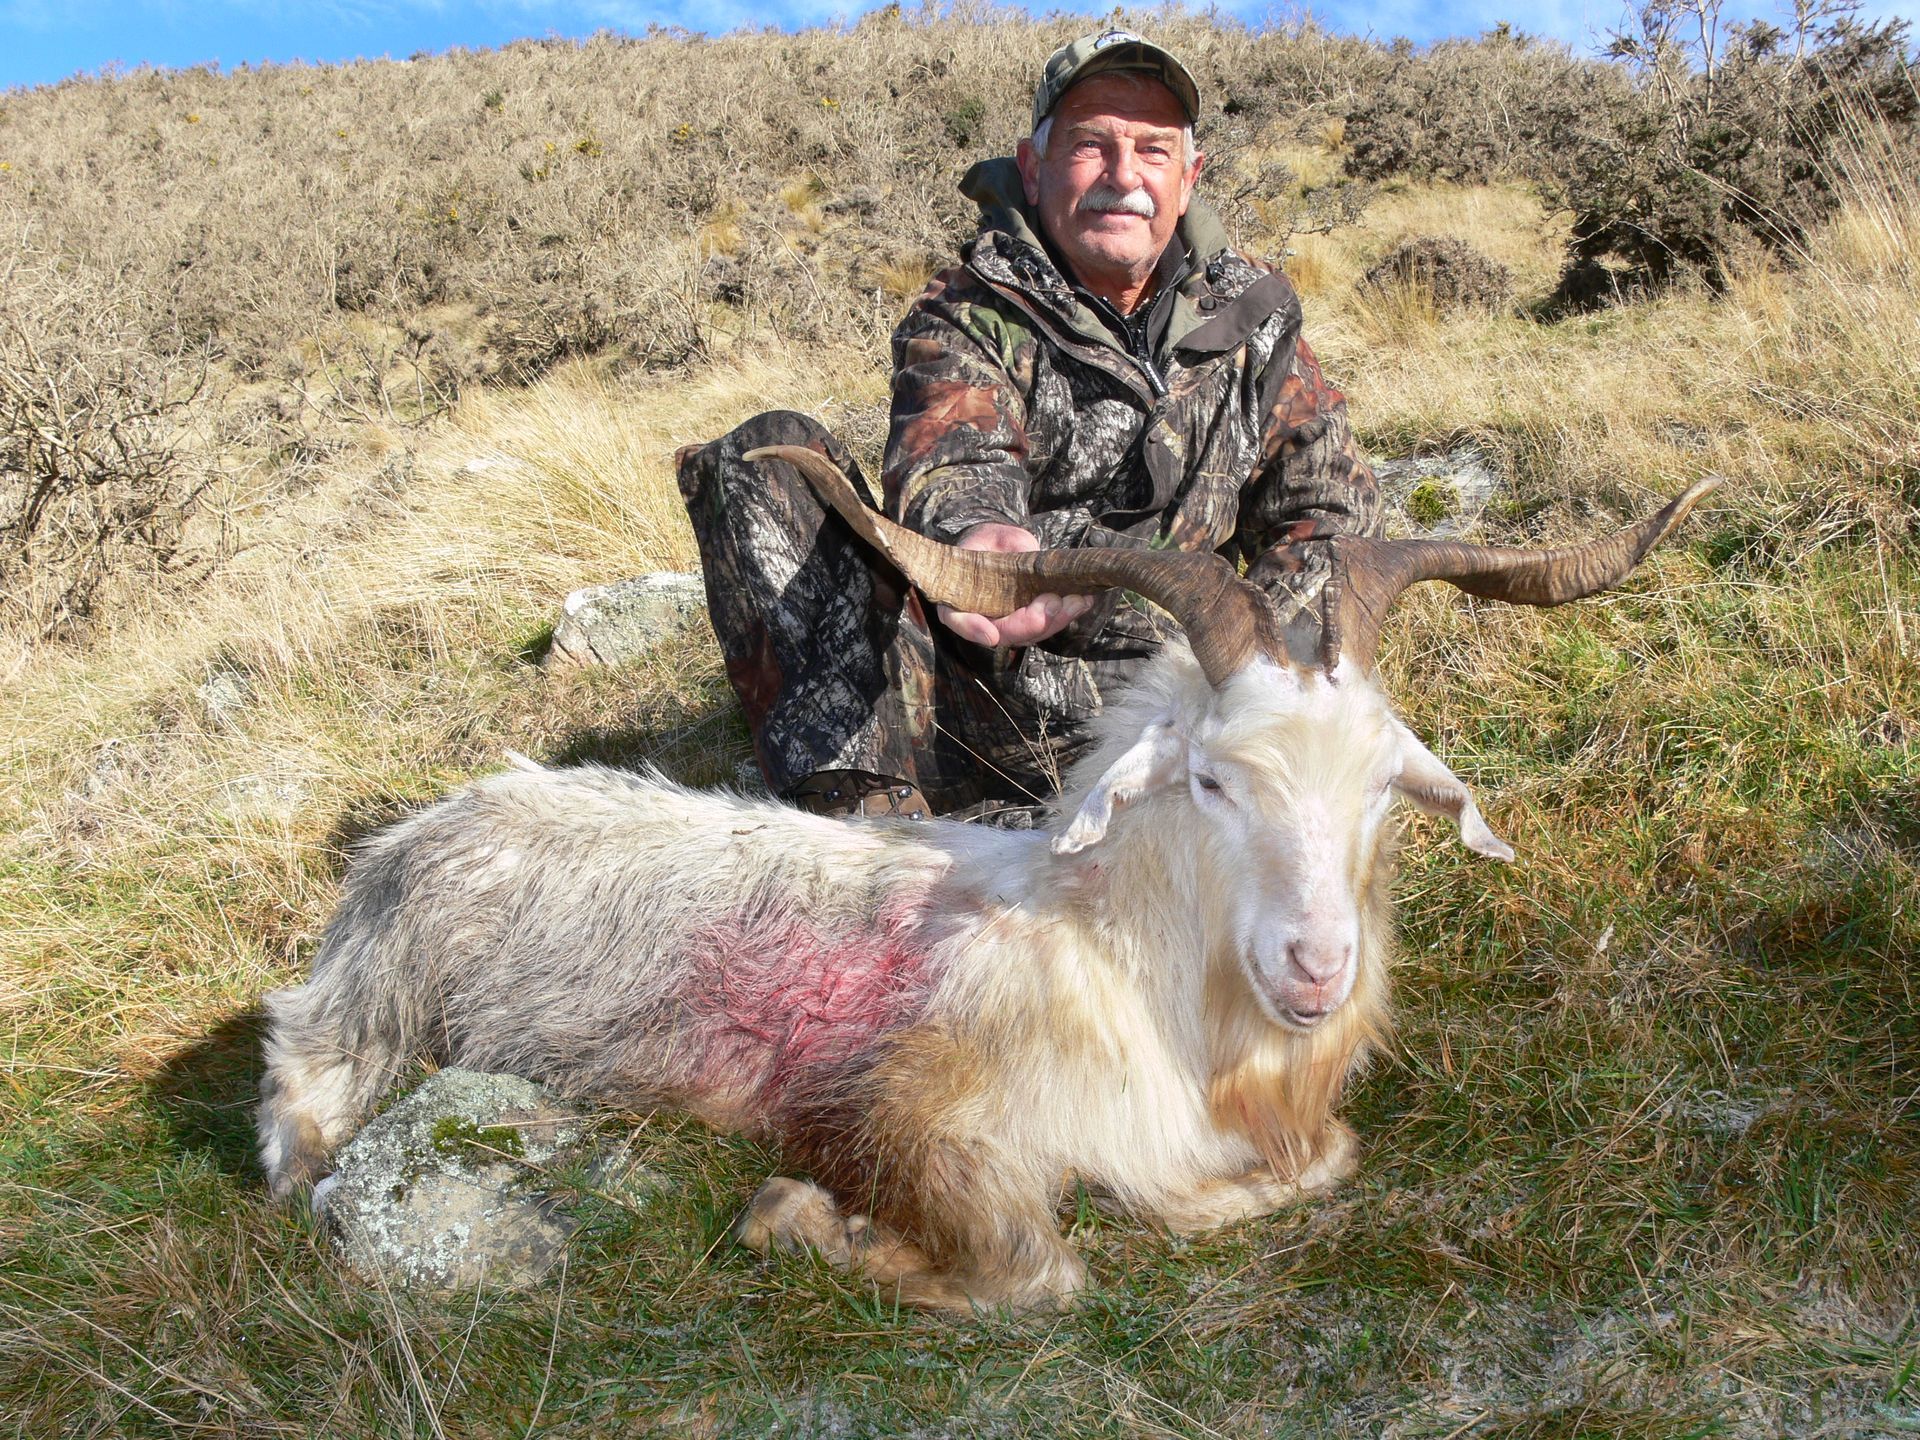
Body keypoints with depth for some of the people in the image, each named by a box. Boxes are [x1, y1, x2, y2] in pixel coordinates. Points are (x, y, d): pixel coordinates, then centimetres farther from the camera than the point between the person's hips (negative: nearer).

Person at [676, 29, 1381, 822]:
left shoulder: (1250, 316, 9)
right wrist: (969, 532, -48)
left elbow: (1331, 511, 12)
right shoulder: (967, 316, -1)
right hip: (973, 702, -1)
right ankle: (861, 804, -33)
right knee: (769, 455, -18)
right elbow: (950, 458, -22)